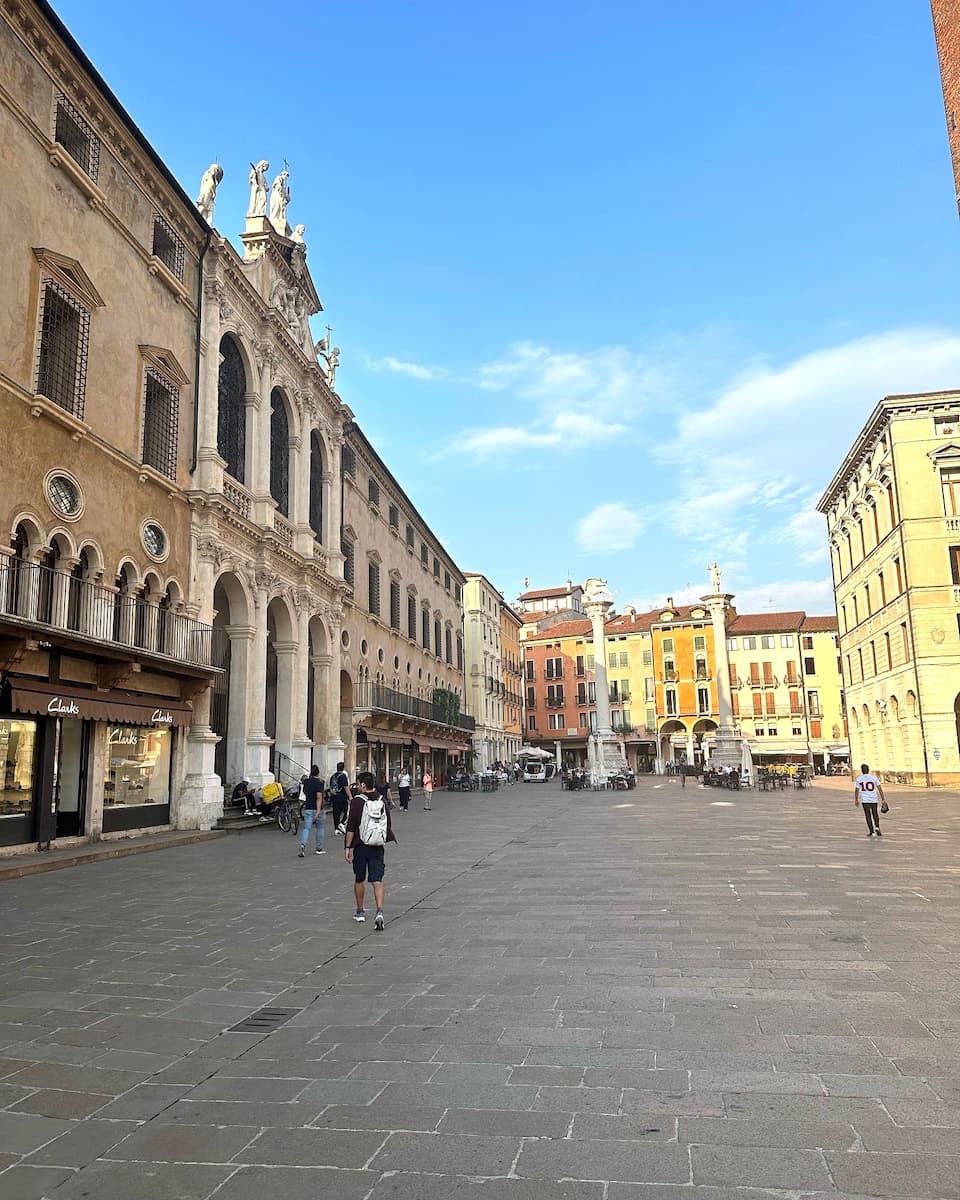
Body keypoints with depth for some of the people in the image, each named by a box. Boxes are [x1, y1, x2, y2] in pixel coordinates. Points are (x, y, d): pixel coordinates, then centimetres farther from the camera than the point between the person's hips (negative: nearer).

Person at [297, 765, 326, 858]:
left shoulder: (306, 781, 4)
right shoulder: (319, 782, -13)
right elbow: (319, 797, -22)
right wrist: (318, 810, -25)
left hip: (307, 808, 4)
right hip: (317, 809, -4)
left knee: (306, 828, -1)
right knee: (319, 828, 13)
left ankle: (303, 845, -23)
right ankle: (319, 848, 19)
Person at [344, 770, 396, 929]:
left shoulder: (357, 801, -9)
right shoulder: (382, 802, 6)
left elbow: (351, 827, -13)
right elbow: (388, 825, 13)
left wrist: (347, 847, -9)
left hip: (360, 846, -3)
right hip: (378, 846, 3)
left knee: (359, 880, 15)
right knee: (377, 881, -1)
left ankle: (360, 912, 27)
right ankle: (379, 912, -17)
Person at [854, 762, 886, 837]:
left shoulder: (858, 778, 0)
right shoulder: (874, 777, 1)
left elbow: (856, 790, 3)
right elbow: (880, 789, -1)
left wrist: (856, 800, 14)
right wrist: (883, 799, 3)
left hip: (865, 800, -1)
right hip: (874, 799, 1)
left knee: (868, 816, 6)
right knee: (875, 814, 18)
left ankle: (871, 831, 4)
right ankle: (877, 827, 1)